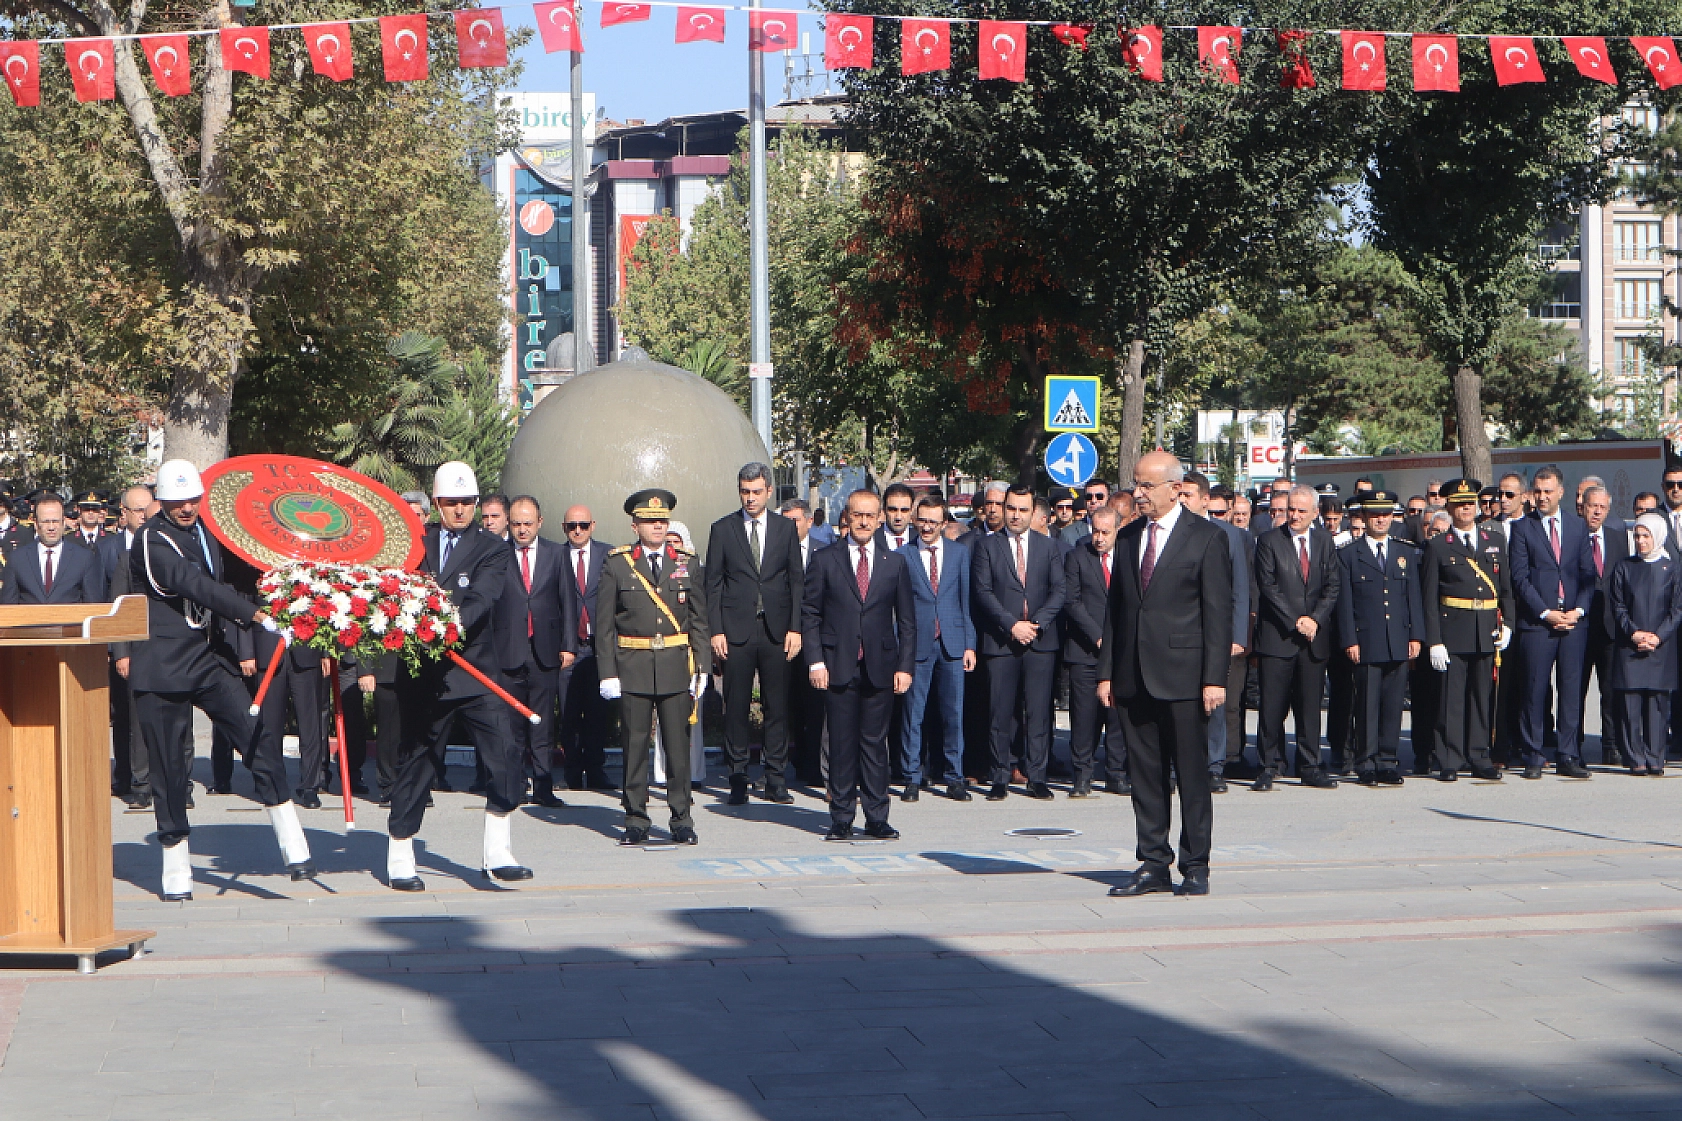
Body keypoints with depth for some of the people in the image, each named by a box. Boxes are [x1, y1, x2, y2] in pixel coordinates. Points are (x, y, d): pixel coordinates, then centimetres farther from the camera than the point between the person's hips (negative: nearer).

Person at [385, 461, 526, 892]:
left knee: (504, 758, -12)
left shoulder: (492, 548, 1)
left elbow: (481, 600, -14)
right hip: (423, 674, 1)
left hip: (474, 673, -1)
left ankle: (497, 855, -2)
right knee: (416, 762, 8)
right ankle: (399, 861, 20)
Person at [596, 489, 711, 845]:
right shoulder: (616, 565, 3)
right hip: (632, 667, -1)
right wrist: (608, 672, -4)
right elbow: (604, 624, 2)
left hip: (676, 668, 1)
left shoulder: (686, 564, 9)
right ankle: (636, 819, 10)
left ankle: (682, 820, 10)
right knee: (635, 744, 2)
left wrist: (701, 668, 3)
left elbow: (699, 621, 10)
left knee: (677, 744, 2)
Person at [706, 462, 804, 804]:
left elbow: (797, 581, 7)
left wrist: (795, 628, -1)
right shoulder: (723, 529, 5)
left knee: (777, 706, 2)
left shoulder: (786, 528, 8)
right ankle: (738, 779, 7)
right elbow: (713, 583, 4)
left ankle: (776, 781, 8)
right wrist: (715, 631, -4)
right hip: (736, 631, -1)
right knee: (736, 706, 0)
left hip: (776, 630, 1)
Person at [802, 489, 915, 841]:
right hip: (839, 666, -1)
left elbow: (906, 621, 10)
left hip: (880, 667, 1)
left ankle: (877, 819, 10)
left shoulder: (895, 563, 10)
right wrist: (815, 660, -6)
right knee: (842, 744, 0)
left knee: (875, 743, 4)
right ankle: (841, 820, 7)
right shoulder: (825, 560, 5)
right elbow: (809, 614, 3)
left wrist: (905, 666, 1)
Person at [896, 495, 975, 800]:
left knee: (953, 713, 4)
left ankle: (954, 778, 12)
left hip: (952, 643, 2)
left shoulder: (959, 553, 9)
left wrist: (969, 644, 2)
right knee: (912, 713, 1)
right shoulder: (903, 555, 3)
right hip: (917, 643, -1)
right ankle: (912, 778, 10)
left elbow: (967, 600, 9)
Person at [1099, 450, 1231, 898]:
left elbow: (1218, 612, -6)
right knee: (1145, 773, 8)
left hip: (1182, 674, -5)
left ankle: (1195, 867, 8)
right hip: (1133, 676, 5)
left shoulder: (1205, 538, -3)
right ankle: (1154, 865, 14)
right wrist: (1106, 671, 8)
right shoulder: (1127, 538, 14)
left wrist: (1215, 678, -12)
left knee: (1192, 773, 0)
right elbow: (1115, 607, 15)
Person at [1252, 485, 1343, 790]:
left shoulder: (1324, 541, 11)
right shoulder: (1270, 541, 1)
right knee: (1272, 706, -4)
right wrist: (1295, 621, -11)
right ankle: (1270, 765, 4)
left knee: (1310, 705, 5)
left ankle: (1310, 768, 11)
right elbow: (1268, 587, -6)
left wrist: (1315, 619, -7)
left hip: (1314, 637, 3)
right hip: (1277, 636, -3)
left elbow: (1333, 585, 7)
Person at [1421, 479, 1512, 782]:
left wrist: (1506, 625, 1)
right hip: (1452, 631, -3)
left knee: (1483, 697, 7)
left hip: (1487, 632, 3)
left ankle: (1479, 759, 16)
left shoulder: (1494, 543, 13)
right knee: (1451, 698, -3)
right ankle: (1449, 762, 3)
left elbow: (1506, 588, 15)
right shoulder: (1437, 546, 1)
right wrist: (1434, 641, -9)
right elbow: (1429, 598, -2)